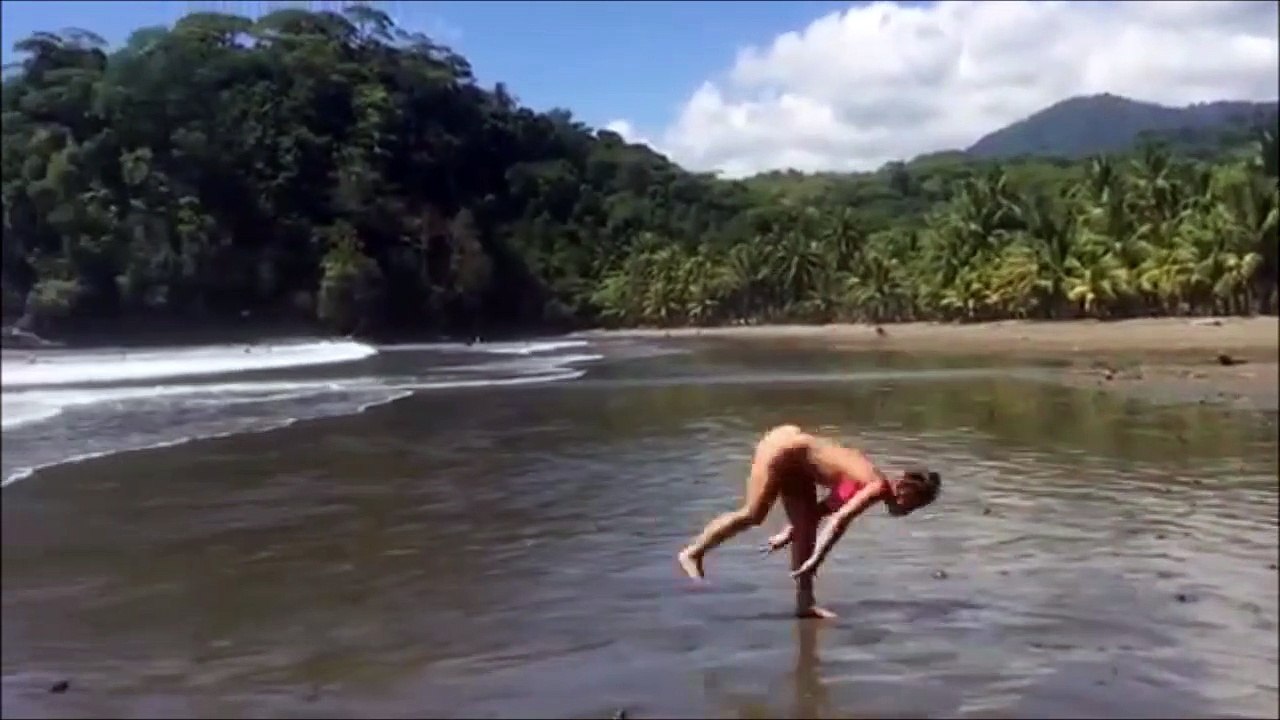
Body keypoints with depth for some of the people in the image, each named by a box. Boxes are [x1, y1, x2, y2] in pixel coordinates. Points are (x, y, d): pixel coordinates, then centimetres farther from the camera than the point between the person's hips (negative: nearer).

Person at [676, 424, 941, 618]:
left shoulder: (869, 484, 11)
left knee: (807, 527, 6)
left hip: (794, 460, 9)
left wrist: (787, 533, 20)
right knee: (753, 514, -8)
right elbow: (840, 519, -24)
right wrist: (816, 559, -22)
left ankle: (805, 602, 9)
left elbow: (826, 507, 18)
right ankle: (692, 553, 5)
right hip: (784, 449, -9)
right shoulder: (879, 487, -15)